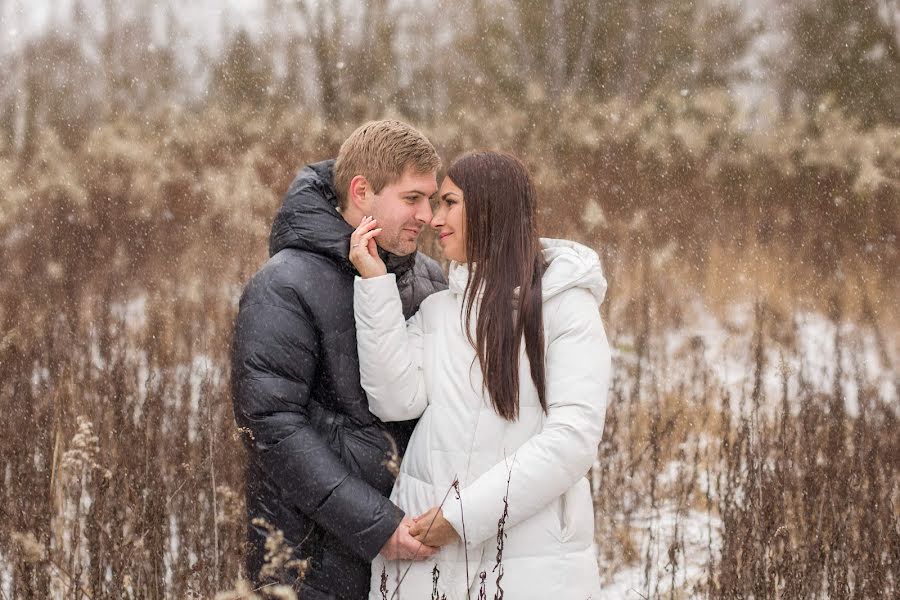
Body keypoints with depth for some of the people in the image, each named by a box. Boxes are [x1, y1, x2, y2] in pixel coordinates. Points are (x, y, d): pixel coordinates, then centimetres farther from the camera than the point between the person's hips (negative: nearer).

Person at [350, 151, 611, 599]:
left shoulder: (564, 305, -5)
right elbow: (396, 402, -3)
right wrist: (376, 285, -6)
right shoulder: (436, 310, 11)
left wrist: (466, 513, -17)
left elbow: (575, 435, -14)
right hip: (426, 548, 4)